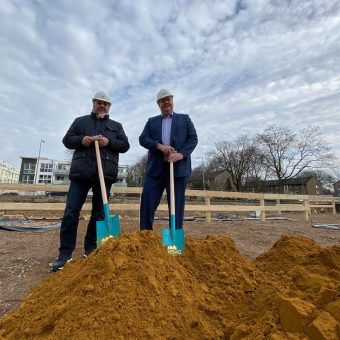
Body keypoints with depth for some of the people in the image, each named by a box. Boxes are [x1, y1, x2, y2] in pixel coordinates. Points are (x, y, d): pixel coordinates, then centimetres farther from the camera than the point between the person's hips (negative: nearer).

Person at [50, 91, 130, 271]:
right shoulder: (80, 121, 19)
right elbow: (67, 139, 13)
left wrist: (109, 142, -9)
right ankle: (65, 253, 7)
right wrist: (81, 140, -8)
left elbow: (125, 145, 9)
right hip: (81, 172, 0)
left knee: (99, 213, 4)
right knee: (71, 212, -3)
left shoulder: (116, 126, 19)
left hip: (105, 174, 1)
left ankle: (91, 250, 18)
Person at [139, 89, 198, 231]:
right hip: (156, 167, 2)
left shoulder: (184, 118, 17)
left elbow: (193, 138, 5)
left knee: (177, 204, 2)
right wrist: (159, 146, -12)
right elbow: (142, 139, 7)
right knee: (147, 202, -2)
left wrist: (182, 154, -13)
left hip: (178, 166, -1)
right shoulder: (151, 121, 21)